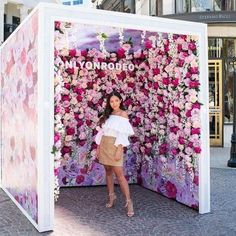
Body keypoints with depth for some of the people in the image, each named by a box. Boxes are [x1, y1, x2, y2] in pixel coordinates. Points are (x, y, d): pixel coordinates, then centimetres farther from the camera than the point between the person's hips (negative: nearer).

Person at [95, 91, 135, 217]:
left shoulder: (123, 114, -4)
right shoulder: (107, 114, 13)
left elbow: (123, 134, -11)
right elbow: (102, 132, 13)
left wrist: (119, 150, -18)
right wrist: (98, 147, 9)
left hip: (115, 146, -6)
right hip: (104, 145, 6)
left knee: (119, 174, -9)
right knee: (108, 171, 11)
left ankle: (129, 202, -6)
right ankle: (111, 196, 24)